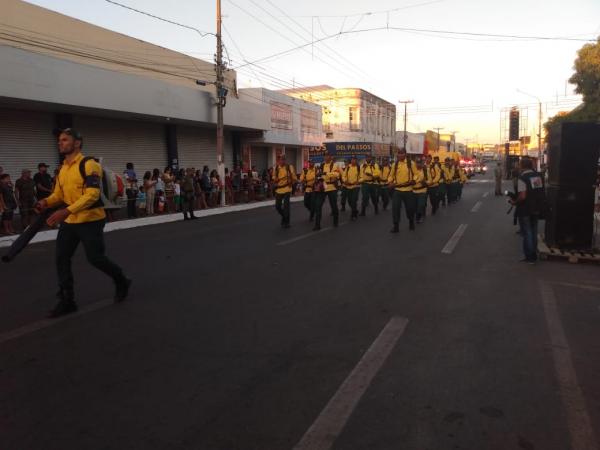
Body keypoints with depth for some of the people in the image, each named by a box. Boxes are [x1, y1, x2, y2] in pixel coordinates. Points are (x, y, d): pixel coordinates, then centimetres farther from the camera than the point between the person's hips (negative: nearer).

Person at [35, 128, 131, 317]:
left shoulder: (89, 164, -14)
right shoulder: (63, 169, 12)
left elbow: (92, 194, -24)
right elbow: (59, 194, 18)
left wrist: (66, 211, -32)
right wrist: (46, 202, -6)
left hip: (91, 221, -8)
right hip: (69, 222, 8)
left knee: (96, 259, -3)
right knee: (61, 259, 5)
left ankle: (122, 282, 24)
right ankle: (67, 301, 16)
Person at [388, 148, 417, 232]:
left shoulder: (411, 163, -2)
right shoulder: (395, 164, 6)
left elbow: (416, 174, 1)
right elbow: (391, 175, 11)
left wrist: (413, 181, -17)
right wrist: (390, 182, -7)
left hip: (408, 190, -1)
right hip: (397, 190, 2)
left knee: (410, 208, 10)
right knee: (395, 208, -5)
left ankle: (411, 223, 35)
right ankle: (396, 226, 5)